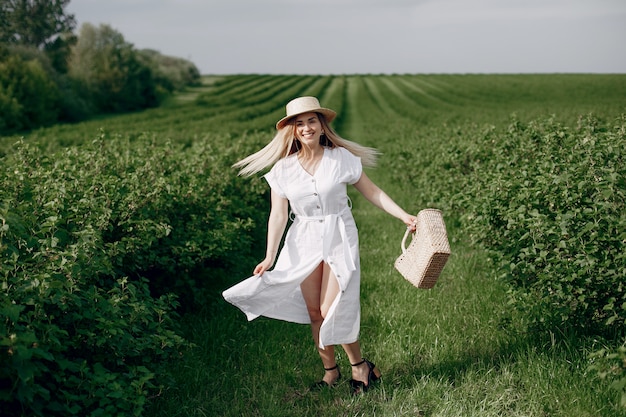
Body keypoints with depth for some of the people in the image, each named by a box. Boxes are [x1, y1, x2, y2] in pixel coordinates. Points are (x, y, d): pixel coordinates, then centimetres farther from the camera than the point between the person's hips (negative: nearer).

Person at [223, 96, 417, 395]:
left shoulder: (341, 158, -7)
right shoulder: (283, 169, -2)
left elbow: (371, 192, 0)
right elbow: (278, 215, -3)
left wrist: (404, 216, -8)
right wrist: (270, 257, -11)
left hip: (339, 239, -3)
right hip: (304, 242, 3)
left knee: (332, 311, -9)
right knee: (314, 312, 7)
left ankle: (360, 366, 13)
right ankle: (330, 370, 25)